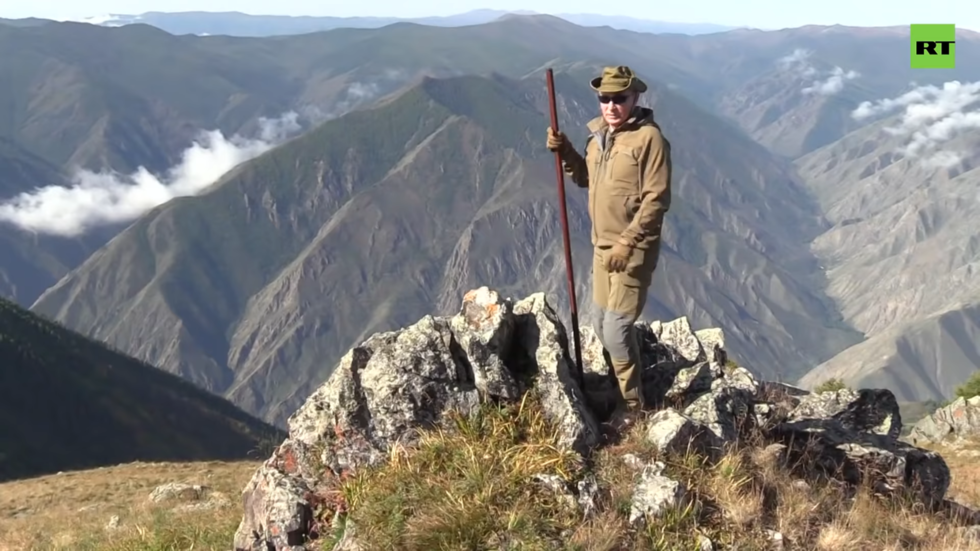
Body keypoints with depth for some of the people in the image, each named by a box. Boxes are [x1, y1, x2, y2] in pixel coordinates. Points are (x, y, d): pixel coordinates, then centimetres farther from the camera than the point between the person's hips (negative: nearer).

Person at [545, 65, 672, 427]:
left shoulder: (649, 138, -16)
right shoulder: (599, 134, 8)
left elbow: (657, 199, -19)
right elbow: (586, 179, 20)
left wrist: (628, 243, -22)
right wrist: (564, 152, 3)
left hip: (633, 251, -8)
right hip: (602, 246, 8)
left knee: (617, 329, -8)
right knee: (602, 326, 15)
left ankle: (633, 406, 7)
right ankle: (618, 392, 33)